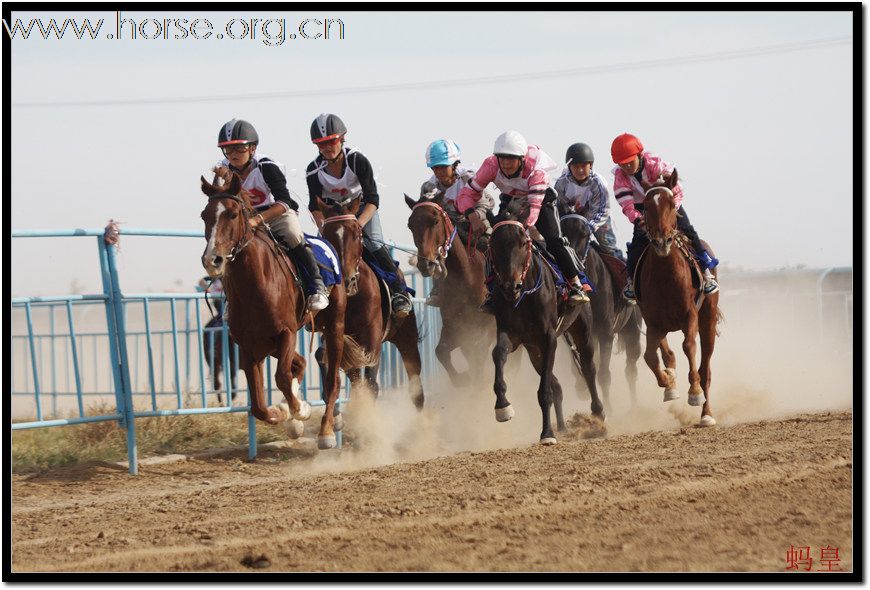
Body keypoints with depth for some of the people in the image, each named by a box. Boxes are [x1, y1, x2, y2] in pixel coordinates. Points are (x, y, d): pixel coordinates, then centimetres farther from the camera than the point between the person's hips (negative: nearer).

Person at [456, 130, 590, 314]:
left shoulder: (535, 169, -38)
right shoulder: (491, 166, -30)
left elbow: (535, 205, -46)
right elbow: (467, 194, -26)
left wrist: (525, 226, -64)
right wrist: (471, 214, -48)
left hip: (542, 200, -3)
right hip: (511, 201, 3)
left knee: (555, 240, -19)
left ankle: (576, 286, -7)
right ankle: (492, 292, -7)